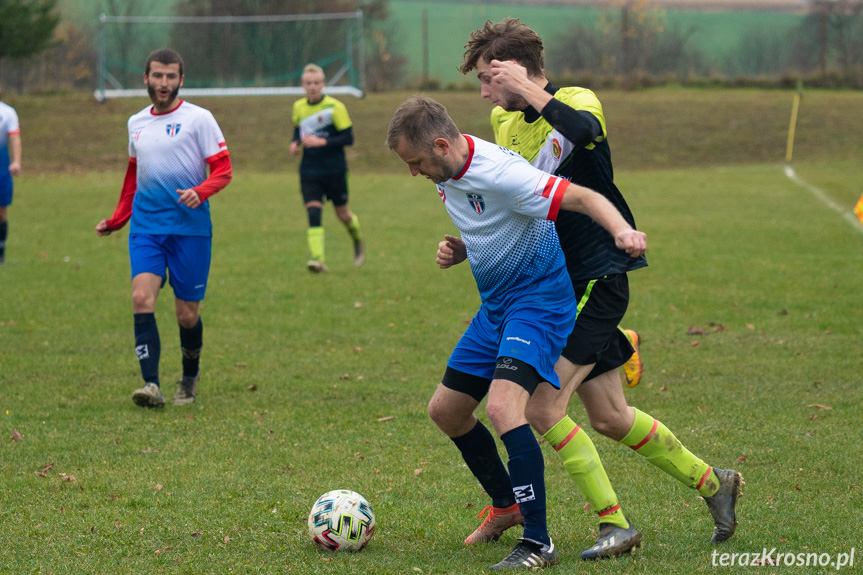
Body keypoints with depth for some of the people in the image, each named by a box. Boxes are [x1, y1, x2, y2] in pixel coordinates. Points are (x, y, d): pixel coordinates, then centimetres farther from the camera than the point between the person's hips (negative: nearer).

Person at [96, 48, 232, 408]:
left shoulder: (198, 119, -1)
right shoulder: (136, 123, 14)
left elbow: (223, 169, -4)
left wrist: (200, 192, -22)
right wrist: (116, 220, 28)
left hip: (190, 227, -3)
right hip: (145, 227, 3)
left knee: (187, 314, 3)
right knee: (142, 298, -17)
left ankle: (190, 378, 29)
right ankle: (151, 385, -22)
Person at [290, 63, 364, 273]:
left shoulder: (334, 107, -10)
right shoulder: (298, 107, 6)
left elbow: (348, 138, -12)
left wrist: (320, 142, -22)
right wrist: (295, 144, 1)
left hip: (335, 170, -3)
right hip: (309, 171, 3)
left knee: (342, 214, 9)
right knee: (313, 212, -13)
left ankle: (358, 242, 41)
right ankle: (317, 260, -19)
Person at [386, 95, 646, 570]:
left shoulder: (499, 173, -25)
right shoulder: (447, 171, 3)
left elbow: (584, 197, -32)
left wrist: (622, 231, -49)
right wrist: (458, 249, 6)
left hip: (538, 299, -10)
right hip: (495, 304, 10)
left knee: (502, 406, -28)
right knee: (446, 410, 13)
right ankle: (509, 507, 33)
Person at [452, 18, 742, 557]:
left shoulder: (576, 101, -11)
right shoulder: (510, 130, 12)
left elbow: (584, 129, -37)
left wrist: (530, 92, -33)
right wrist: (465, 247, 3)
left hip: (598, 278, -8)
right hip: (559, 284, 8)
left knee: (542, 406, -14)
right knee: (610, 418, 11)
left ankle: (615, 523, -5)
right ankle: (712, 482, 29)